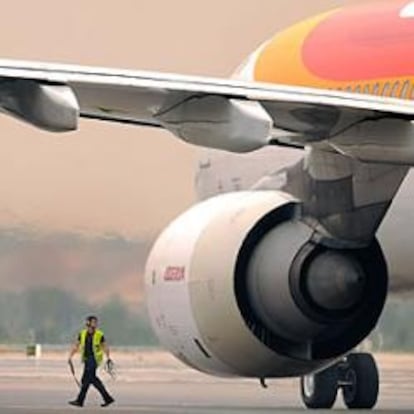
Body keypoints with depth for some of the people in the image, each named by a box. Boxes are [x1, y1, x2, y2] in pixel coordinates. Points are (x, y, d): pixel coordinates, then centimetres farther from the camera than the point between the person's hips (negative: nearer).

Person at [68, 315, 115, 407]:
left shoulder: (99, 335, -5)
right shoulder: (82, 334, 6)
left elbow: (105, 346, 8)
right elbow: (75, 346, 10)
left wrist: (108, 358, 9)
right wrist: (70, 356, 2)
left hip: (94, 359, -6)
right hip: (87, 359, 6)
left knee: (86, 379, -11)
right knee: (93, 379, 9)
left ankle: (80, 401, -8)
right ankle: (108, 398, 18)